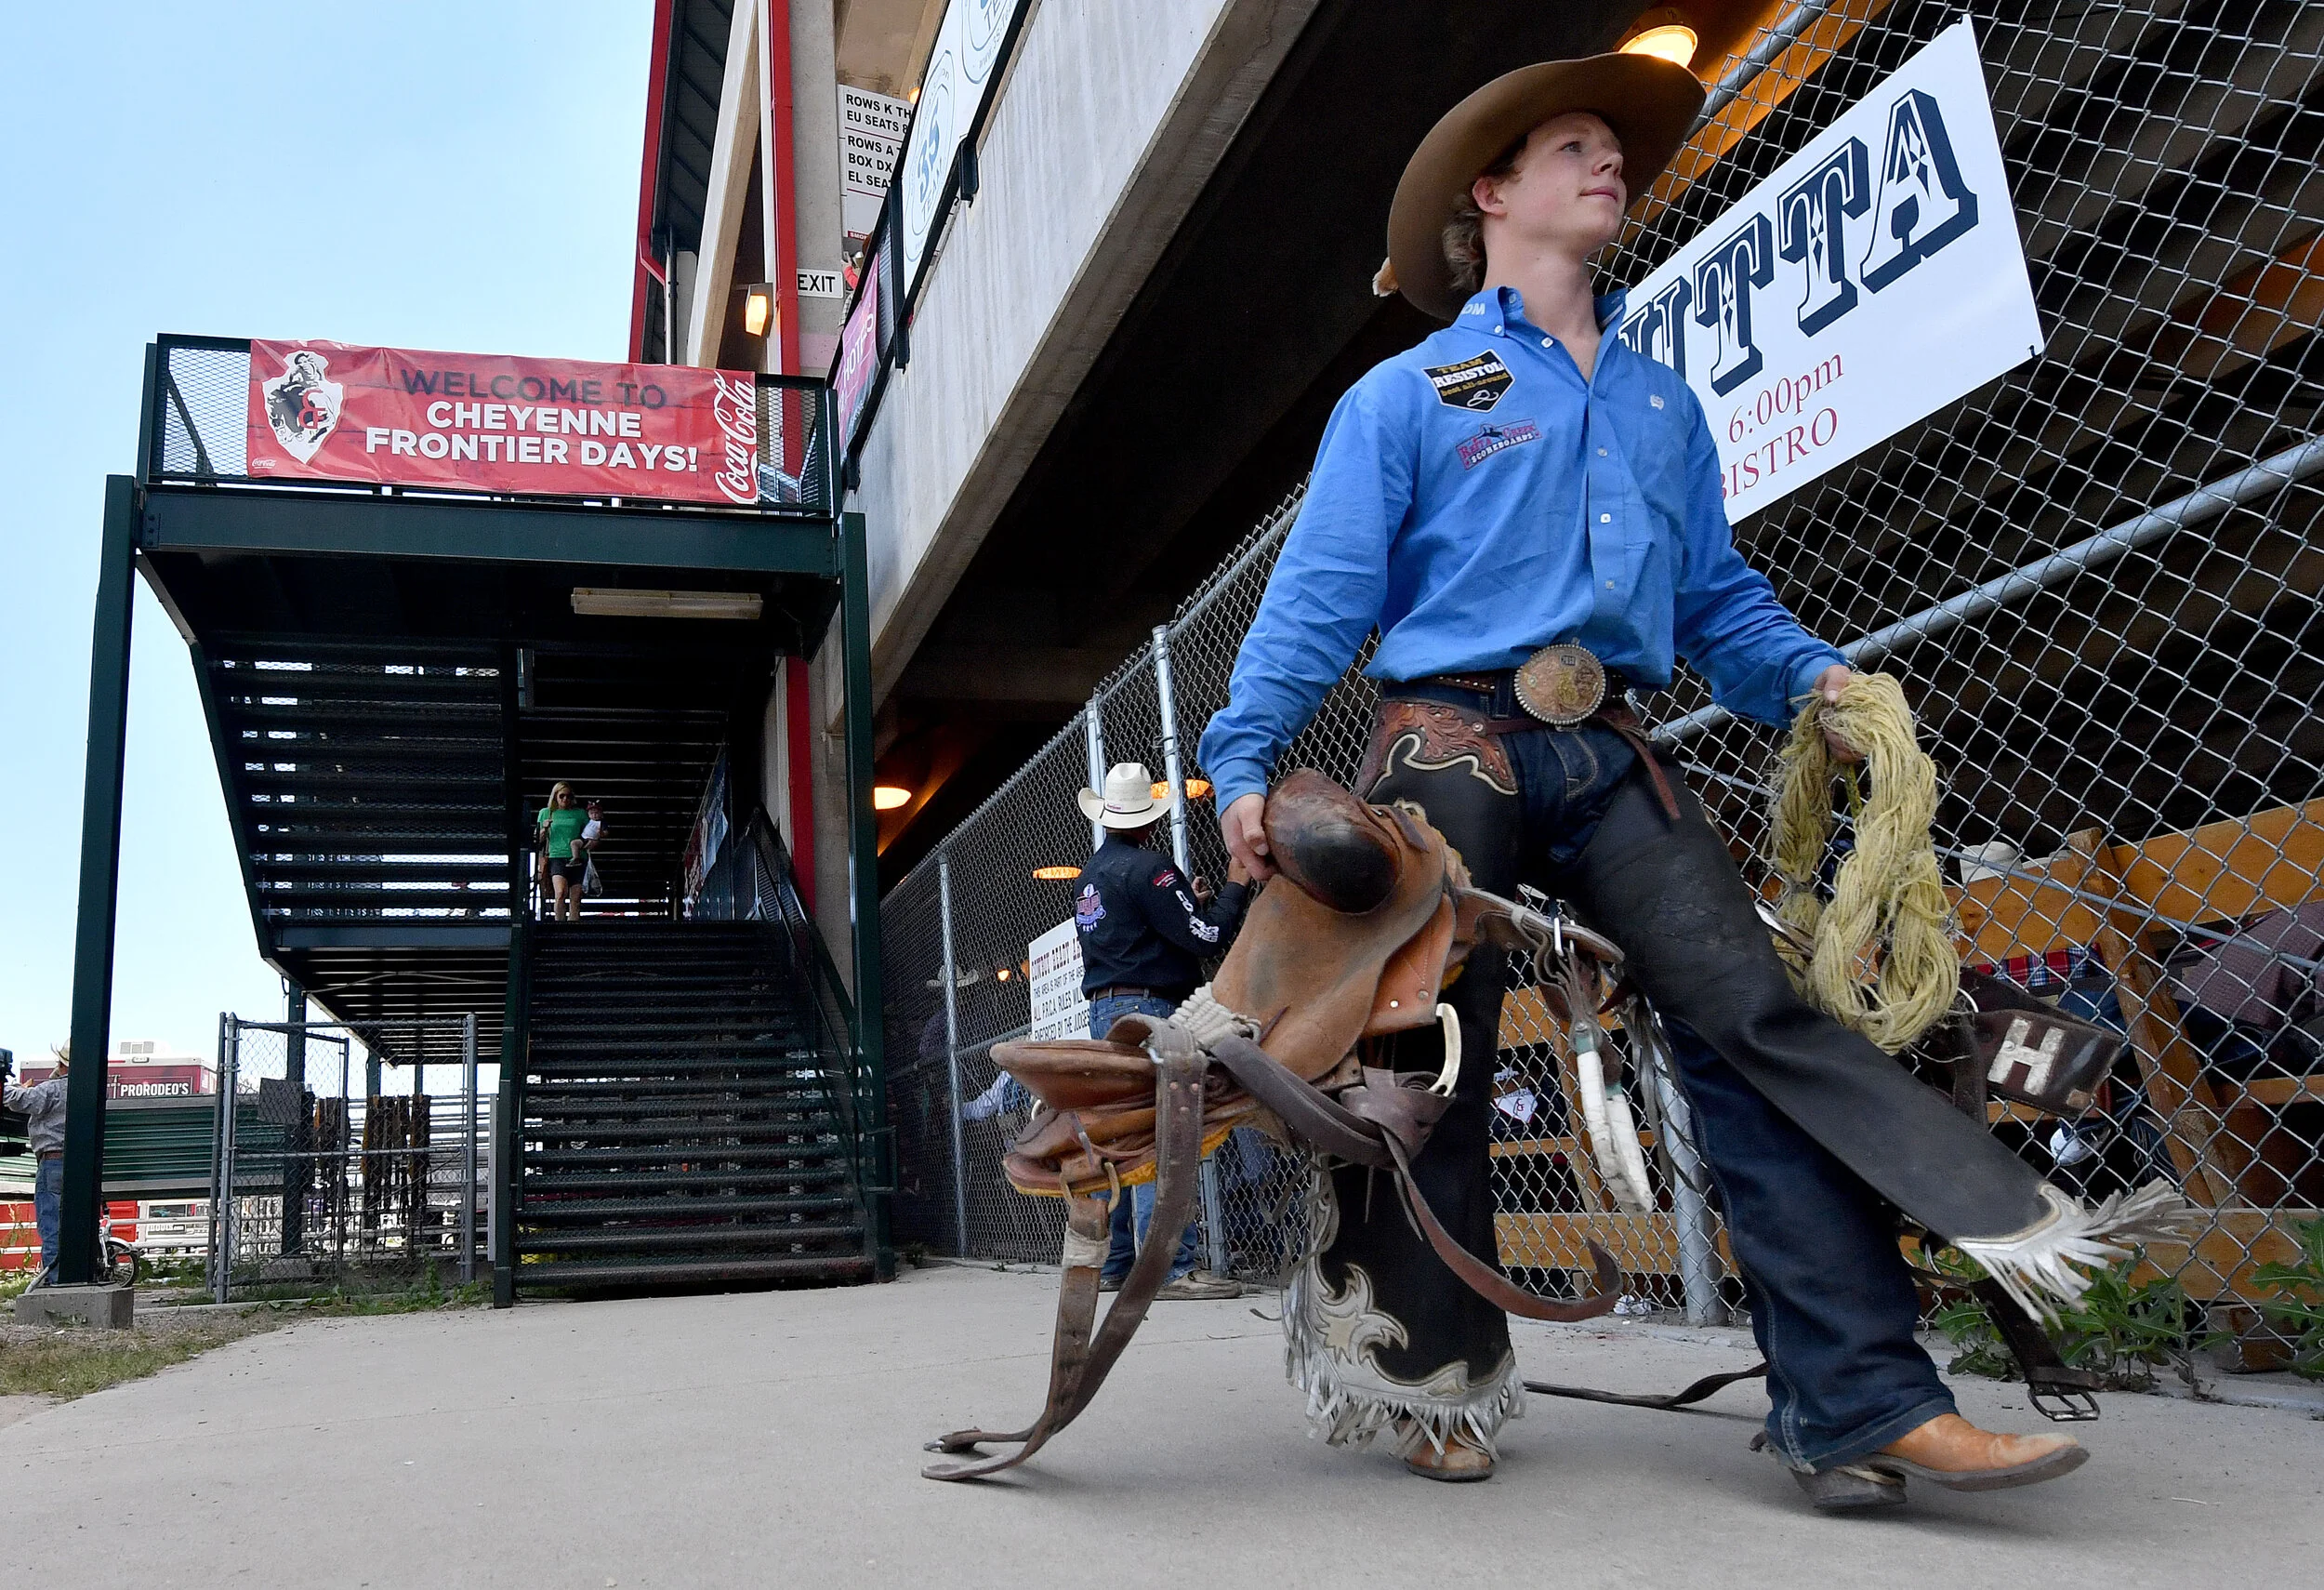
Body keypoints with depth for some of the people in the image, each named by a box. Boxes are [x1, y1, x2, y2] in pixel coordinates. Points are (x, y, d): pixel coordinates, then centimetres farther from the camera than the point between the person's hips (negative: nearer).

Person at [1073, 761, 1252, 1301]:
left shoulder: (1092, 873, 16)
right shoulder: (1147, 867, -12)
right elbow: (1207, 938, -14)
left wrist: (1189, 900, 25)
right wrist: (1236, 886, -1)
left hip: (1105, 1012, 9)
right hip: (1148, 1011, -9)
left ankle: (1113, 1264, 16)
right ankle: (1169, 1268, -12)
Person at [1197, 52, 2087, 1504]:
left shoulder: (1662, 403, 24)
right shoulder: (1407, 396, 9)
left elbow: (1720, 596, 23)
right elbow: (1318, 596, 2)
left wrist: (1809, 674, 3)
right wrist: (1245, 761, -9)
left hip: (1612, 757, 4)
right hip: (1455, 743, -3)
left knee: (1762, 1022, -11)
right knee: (1429, 1067, -1)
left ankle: (1866, 1403, -10)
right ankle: (1432, 1385, 16)